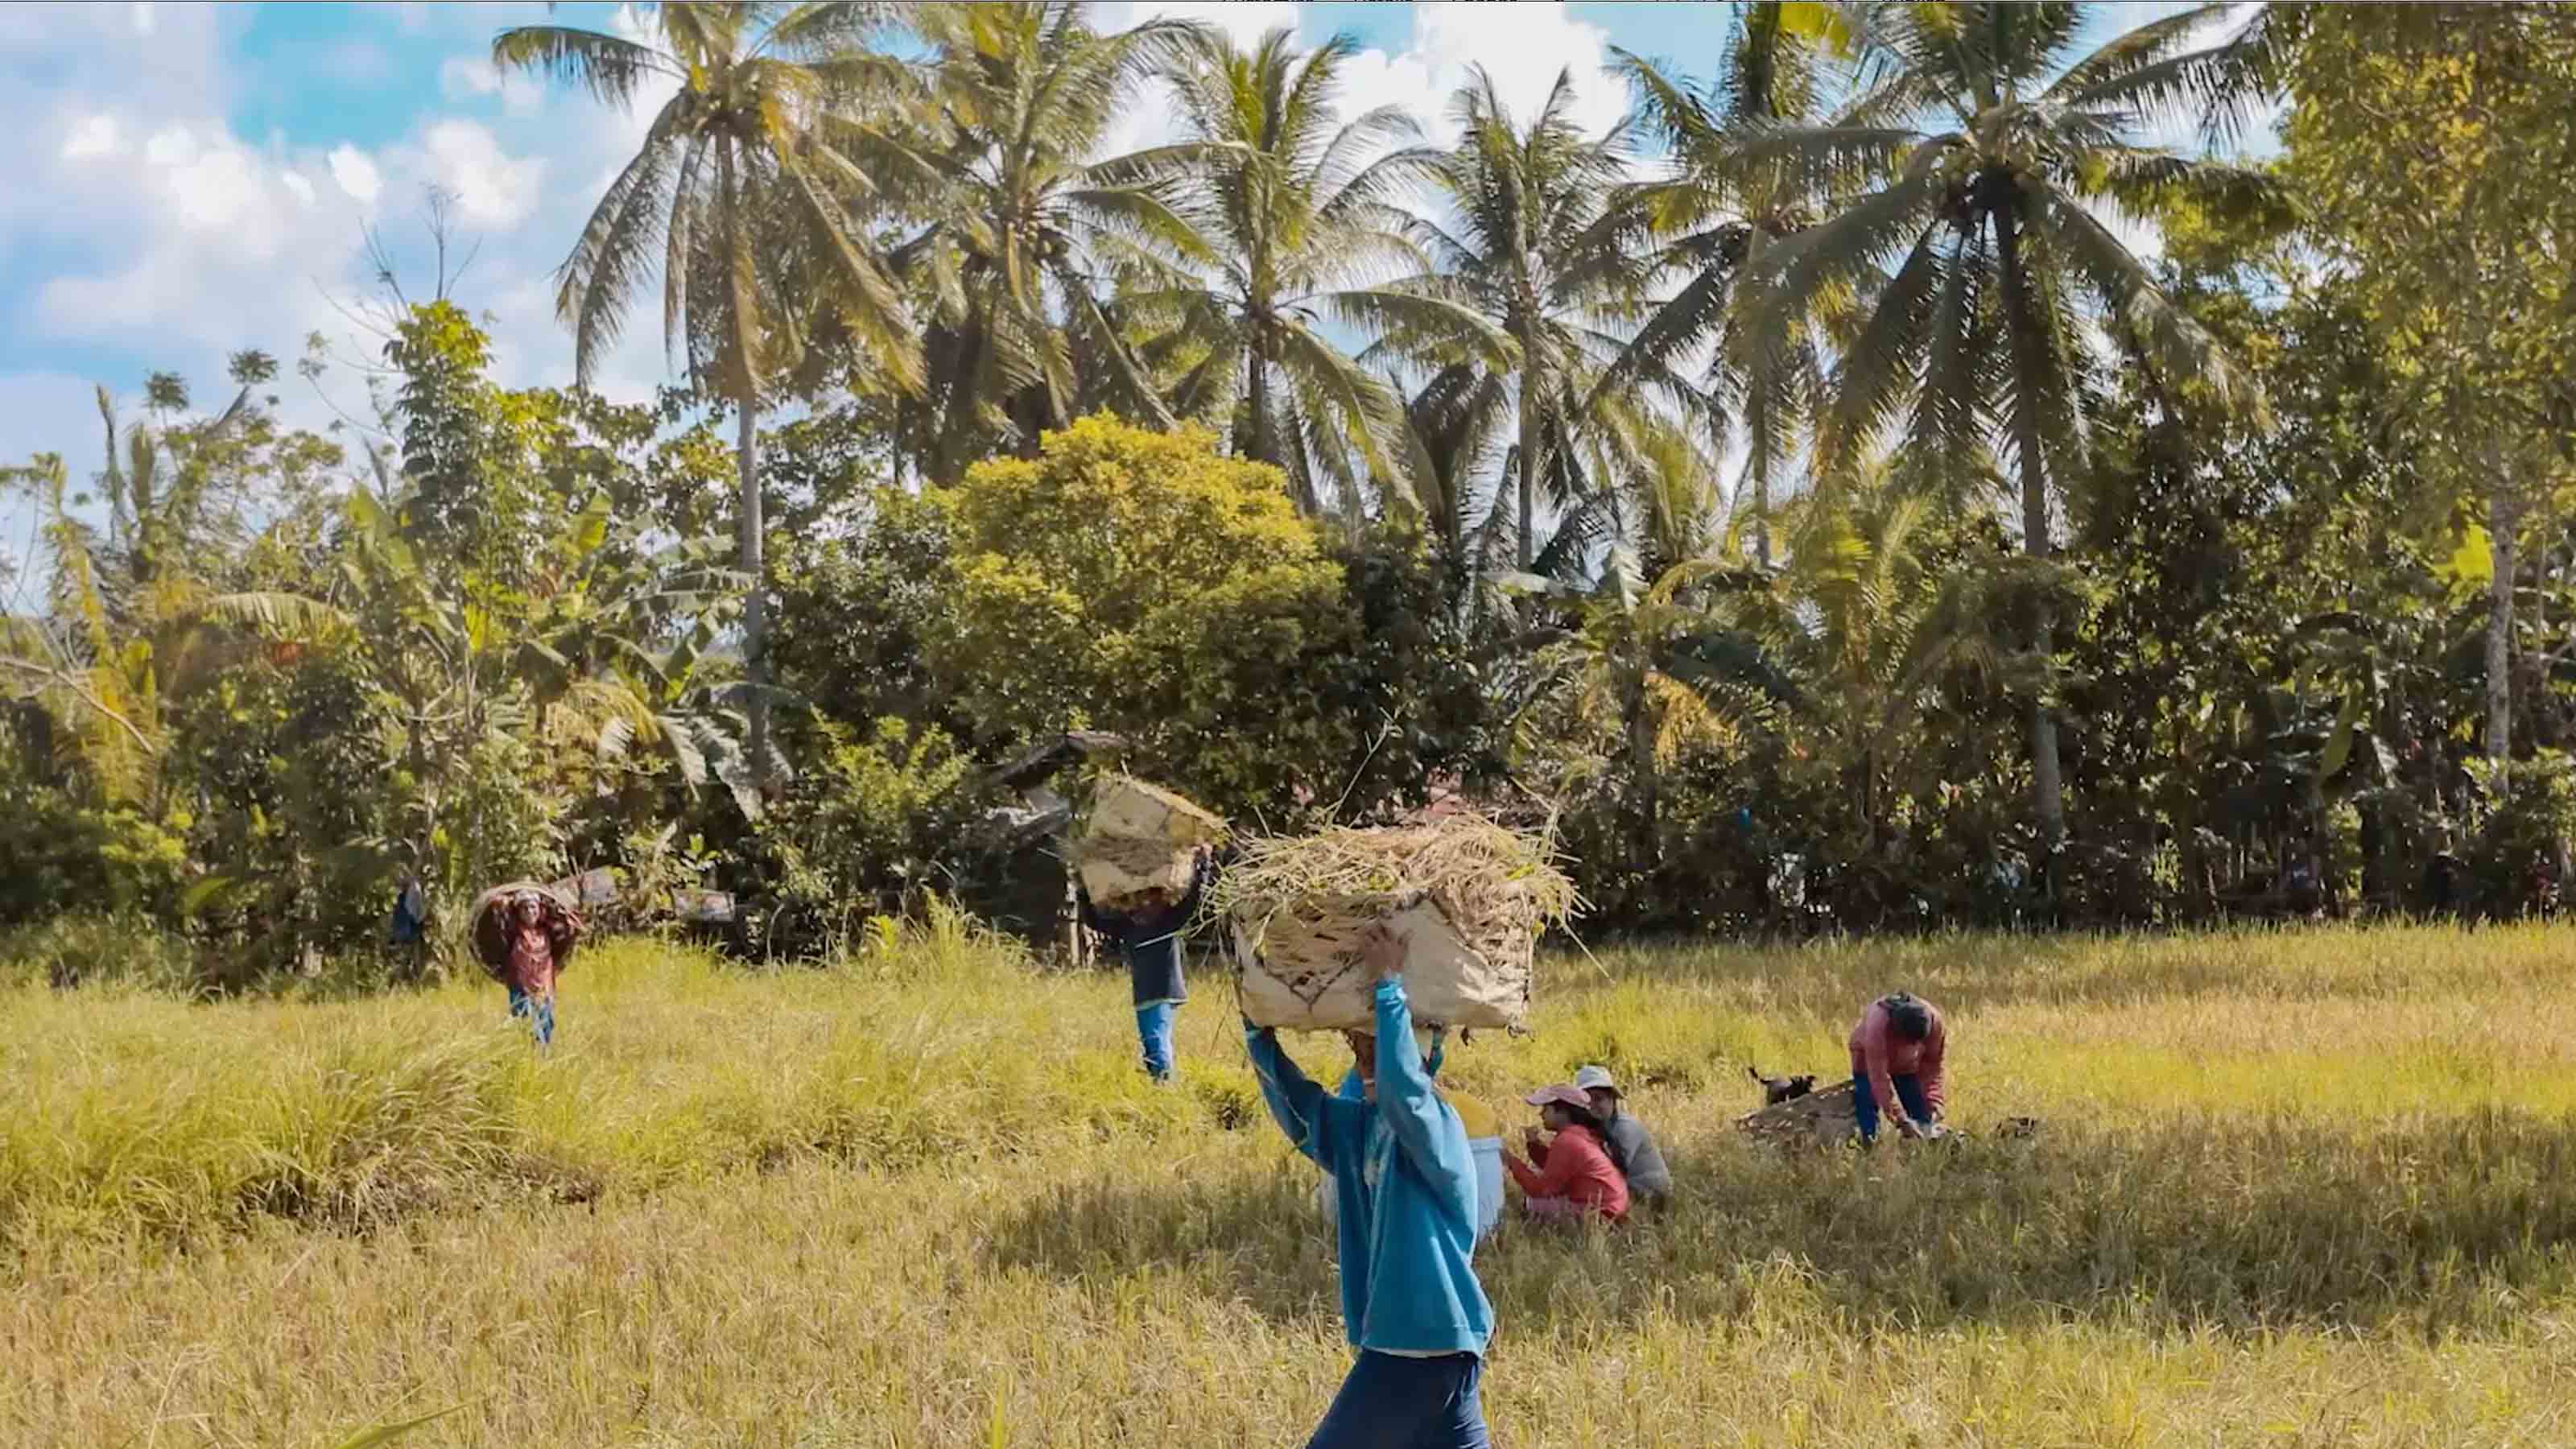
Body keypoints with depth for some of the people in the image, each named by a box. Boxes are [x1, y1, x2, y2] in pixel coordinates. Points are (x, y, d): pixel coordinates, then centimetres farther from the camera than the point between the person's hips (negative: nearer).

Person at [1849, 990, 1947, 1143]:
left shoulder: (1934, 1020, -31)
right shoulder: (1878, 1024, -42)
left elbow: (1932, 1067, -18)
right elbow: (1880, 1078, -40)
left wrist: (1934, 1106, -27)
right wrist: (1901, 1120, -43)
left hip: (1908, 1066, 3)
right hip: (1871, 1062, -3)